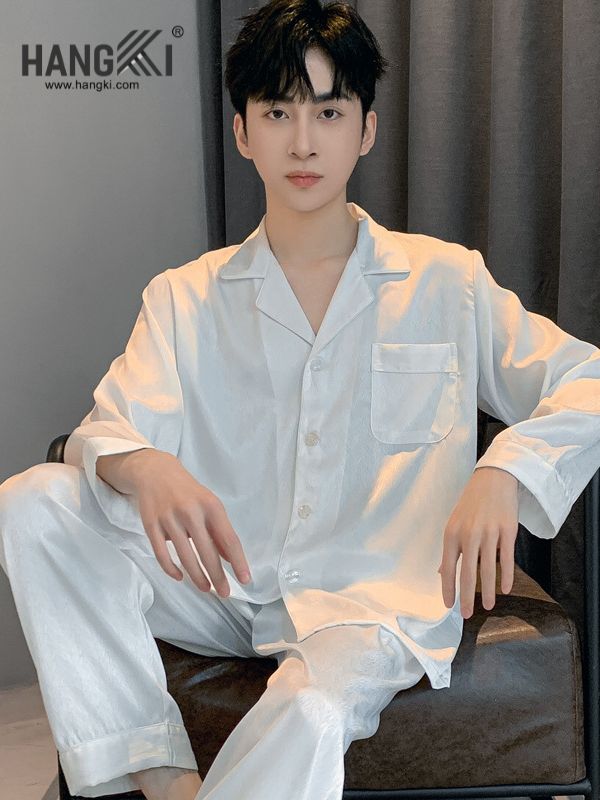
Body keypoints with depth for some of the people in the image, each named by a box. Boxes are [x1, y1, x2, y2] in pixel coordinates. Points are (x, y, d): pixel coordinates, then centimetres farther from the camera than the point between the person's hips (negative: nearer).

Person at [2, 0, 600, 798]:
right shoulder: (185, 298, 12)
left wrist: (503, 471, -20)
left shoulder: (447, 281, 7)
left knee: (310, 713, -36)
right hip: (223, 587, 4)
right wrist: (145, 468, -28)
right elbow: (112, 428, -2)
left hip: (376, 593, -3)